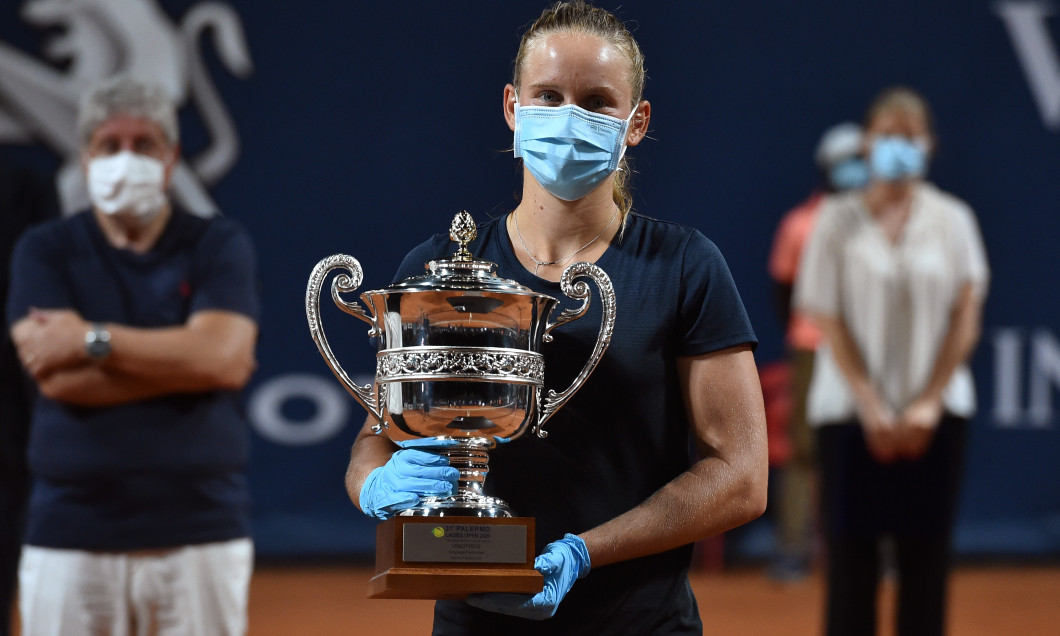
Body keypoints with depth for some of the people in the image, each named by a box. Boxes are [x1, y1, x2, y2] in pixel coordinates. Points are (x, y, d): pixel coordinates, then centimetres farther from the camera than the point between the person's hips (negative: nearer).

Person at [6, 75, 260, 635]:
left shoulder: (219, 246, 6)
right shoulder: (45, 251, 7)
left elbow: (224, 358, -12)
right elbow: (58, 378, -8)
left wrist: (92, 340, -10)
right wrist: (181, 361, -8)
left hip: (201, 534, 0)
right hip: (71, 539, 0)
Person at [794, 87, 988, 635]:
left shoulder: (952, 219, 5)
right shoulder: (838, 220, 1)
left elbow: (966, 319, 2)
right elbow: (829, 321, -2)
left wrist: (929, 404, -7)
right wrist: (871, 406, -10)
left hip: (934, 413, 1)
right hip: (852, 411, -1)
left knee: (925, 558, 2)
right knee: (851, 554, -2)